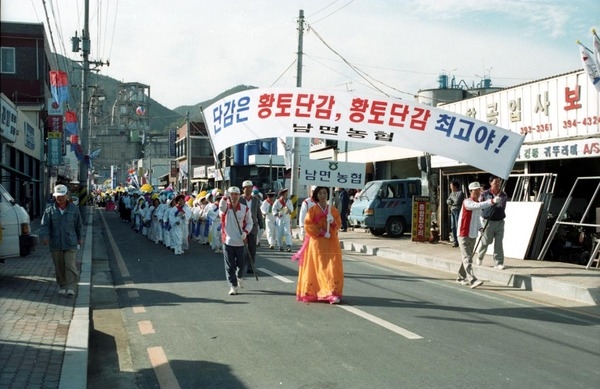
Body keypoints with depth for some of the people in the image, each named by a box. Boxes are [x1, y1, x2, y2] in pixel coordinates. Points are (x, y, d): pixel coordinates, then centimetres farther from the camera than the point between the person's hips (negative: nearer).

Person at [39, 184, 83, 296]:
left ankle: (71, 287, -10)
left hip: (70, 243, -1)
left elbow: (78, 225, 13)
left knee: (70, 266, -10)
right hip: (55, 244, 1)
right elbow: (44, 225, -5)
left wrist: (79, 238, 19)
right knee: (59, 267, 8)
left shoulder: (74, 209, 3)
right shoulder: (50, 210, 2)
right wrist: (44, 236, -22)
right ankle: (62, 286, 22)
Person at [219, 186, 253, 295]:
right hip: (228, 241, -1)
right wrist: (225, 197, -49)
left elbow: (249, 223, 7)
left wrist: (245, 232, -12)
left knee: (241, 264, 10)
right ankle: (233, 286, 9)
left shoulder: (245, 208, 0)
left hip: (240, 242, 1)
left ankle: (239, 278, 41)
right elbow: (222, 206, -28)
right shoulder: (225, 207, -3)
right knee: (230, 266, 0)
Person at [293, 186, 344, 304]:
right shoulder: (312, 210, 1)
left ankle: (333, 292, -3)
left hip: (331, 242, 3)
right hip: (317, 242, -2)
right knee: (318, 268, -4)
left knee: (332, 267, -5)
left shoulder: (333, 209, 10)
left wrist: (332, 221, -10)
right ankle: (312, 293, 5)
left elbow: (338, 224, 12)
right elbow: (308, 225, -6)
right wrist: (321, 232, -14)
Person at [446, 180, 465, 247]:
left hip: (458, 211, -8)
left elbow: (457, 201, -18)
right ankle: (454, 241, 14)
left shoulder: (460, 193, -6)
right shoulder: (452, 193, 17)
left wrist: (451, 202, -1)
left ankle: (459, 241, -7)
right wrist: (453, 201, -7)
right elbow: (447, 201, 12)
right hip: (452, 211, 8)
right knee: (453, 227, 8)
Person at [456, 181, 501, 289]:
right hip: (463, 235, -8)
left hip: (473, 235, 8)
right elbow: (477, 206, -36)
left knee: (468, 257, 13)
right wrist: (491, 201, -44)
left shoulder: (479, 203, 12)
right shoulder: (467, 202, -14)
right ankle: (472, 280, -21)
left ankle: (461, 278, 26)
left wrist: (480, 228, 10)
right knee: (467, 258, -12)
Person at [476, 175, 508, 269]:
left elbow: (503, 208, 11)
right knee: (485, 242, 8)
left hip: (500, 222, 2)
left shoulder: (503, 195, 5)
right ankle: (479, 256, 36)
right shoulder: (485, 194, -4)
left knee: (499, 243, 2)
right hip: (488, 222, -2)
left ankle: (498, 263, 9)